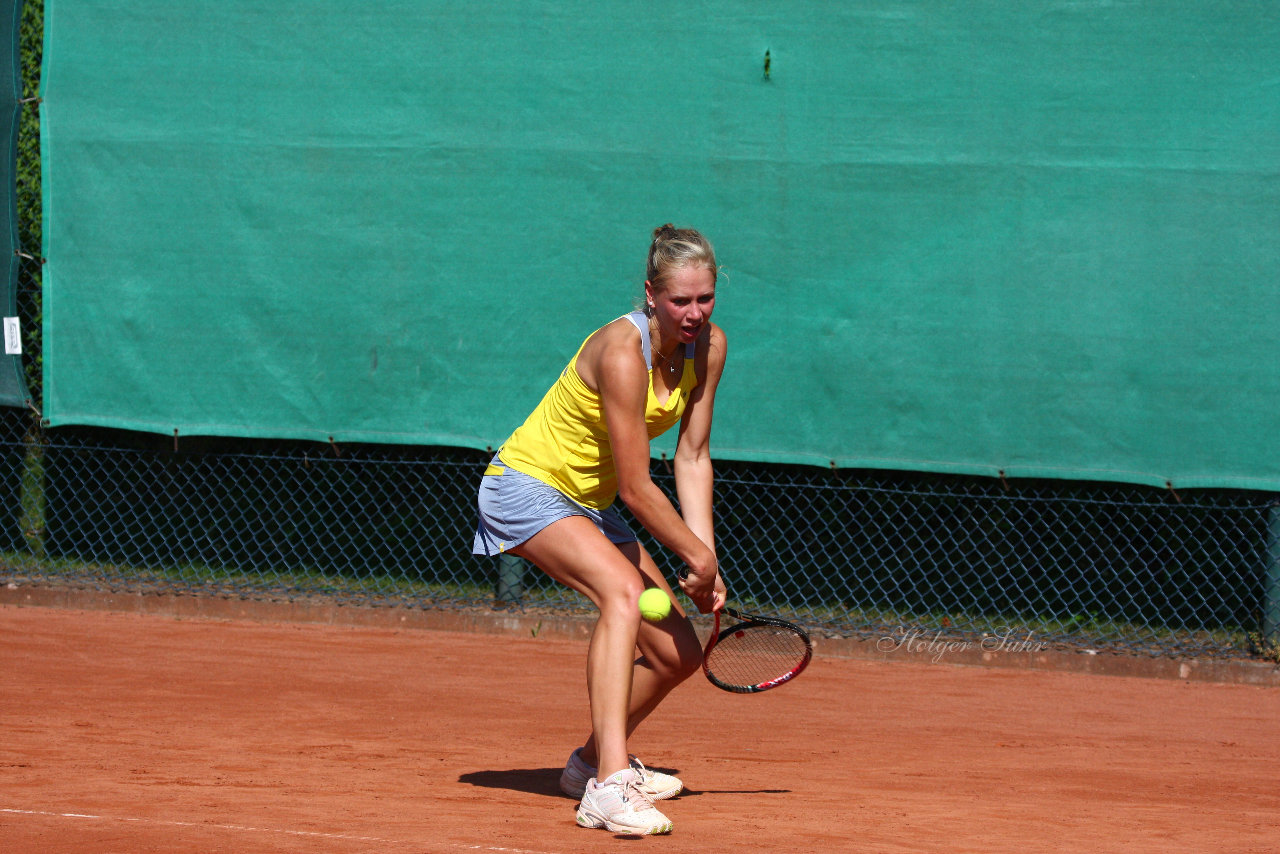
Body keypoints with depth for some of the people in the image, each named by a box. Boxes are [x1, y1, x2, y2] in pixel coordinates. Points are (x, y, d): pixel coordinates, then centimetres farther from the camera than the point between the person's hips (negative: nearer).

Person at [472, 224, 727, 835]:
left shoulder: (709, 345, -6)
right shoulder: (622, 353, -29)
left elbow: (692, 458, -1)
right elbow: (635, 488, -26)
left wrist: (705, 561, -8)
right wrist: (699, 557, -16)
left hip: (587, 505, 8)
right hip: (526, 486, -8)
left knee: (678, 655, 6)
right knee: (623, 588, -35)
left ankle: (593, 759, 34)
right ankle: (608, 786, -45)